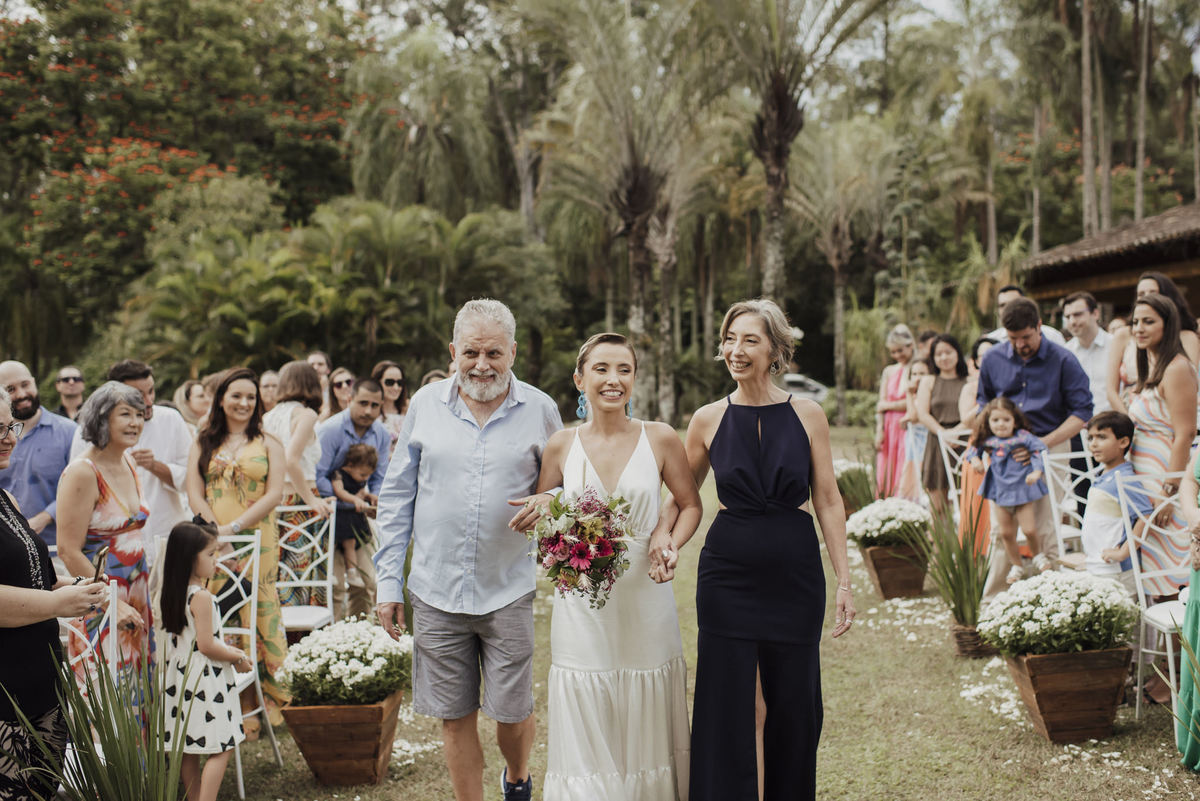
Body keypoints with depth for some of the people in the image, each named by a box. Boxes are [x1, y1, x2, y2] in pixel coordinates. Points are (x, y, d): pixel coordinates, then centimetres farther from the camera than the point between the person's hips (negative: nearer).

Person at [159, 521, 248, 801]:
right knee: (221, 749, -3)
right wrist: (238, 658, -6)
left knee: (188, 751, 13)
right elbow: (206, 646, -20)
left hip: (180, 676, 9)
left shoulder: (176, 592, 6)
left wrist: (226, 649, 16)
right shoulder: (202, 596, -20)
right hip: (203, 680, -9)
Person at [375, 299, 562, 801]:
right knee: (455, 718, 8)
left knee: (513, 713, 5)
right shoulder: (425, 405, 3)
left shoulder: (540, 410, 0)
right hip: (436, 590, 1)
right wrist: (389, 580, 4)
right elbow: (396, 496, 8)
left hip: (509, 591, -1)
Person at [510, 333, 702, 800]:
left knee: (647, 728, 9)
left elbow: (690, 505, 8)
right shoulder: (561, 447, 2)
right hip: (582, 607, 1)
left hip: (645, 599, 0)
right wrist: (546, 508, -11)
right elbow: (535, 516, 12)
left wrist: (670, 541, -10)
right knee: (585, 734, 3)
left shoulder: (660, 439, -1)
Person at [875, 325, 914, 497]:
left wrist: (888, 405, 2)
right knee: (885, 475, 1)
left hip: (908, 428, -5)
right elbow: (881, 404, 12)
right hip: (889, 429, 5)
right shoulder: (889, 371, 15)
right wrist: (879, 430, 1)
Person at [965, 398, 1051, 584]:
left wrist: (1037, 472, -27)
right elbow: (972, 450, 16)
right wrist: (975, 460, -6)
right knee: (1005, 533, 9)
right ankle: (1017, 565, 29)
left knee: (1030, 529, -6)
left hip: (1022, 490, -3)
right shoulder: (987, 441, 0)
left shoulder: (1023, 437, -10)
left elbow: (1041, 450, -15)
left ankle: (1038, 556, 26)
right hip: (1000, 492, 3)